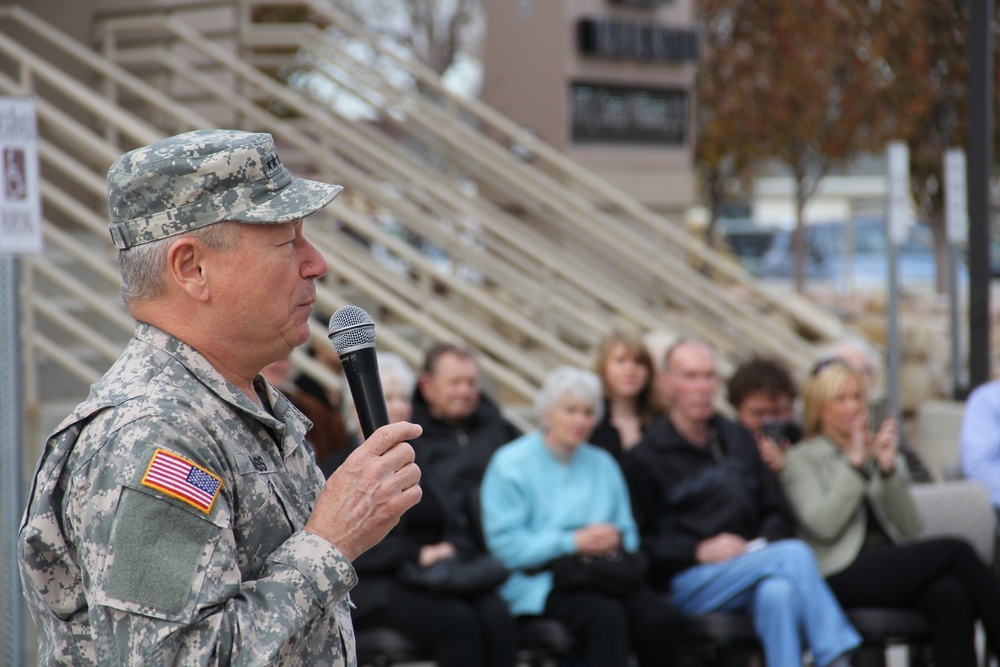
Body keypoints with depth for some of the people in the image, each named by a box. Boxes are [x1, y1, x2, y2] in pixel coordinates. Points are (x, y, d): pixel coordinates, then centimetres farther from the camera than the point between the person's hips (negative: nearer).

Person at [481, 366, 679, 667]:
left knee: (660, 616, -27)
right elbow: (505, 544, -7)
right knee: (606, 615, -36)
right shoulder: (511, 464, 4)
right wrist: (572, 542, -14)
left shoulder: (602, 464, 22)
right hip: (537, 580, -5)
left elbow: (628, 535, 19)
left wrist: (617, 539, -6)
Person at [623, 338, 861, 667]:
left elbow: (776, 513, 23)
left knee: (778, 591, -36)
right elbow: (640, 544, -2)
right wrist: (700, 550, -14)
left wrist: (764, 542, 0)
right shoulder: (645, 457, 5)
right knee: (794, 554, -29)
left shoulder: (739, 439, 23)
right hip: (687, 584, -4)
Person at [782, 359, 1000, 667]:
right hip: (841, 578, -5)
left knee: (951, 594, -32)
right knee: (953, 551, -25)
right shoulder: (801, 460, 9)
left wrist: (889, 468, -2)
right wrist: (855, 464, -9)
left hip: (893, 567, 5)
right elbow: (823, 526, -9)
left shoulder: (880, 453, 23)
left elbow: (910, 528, 10)